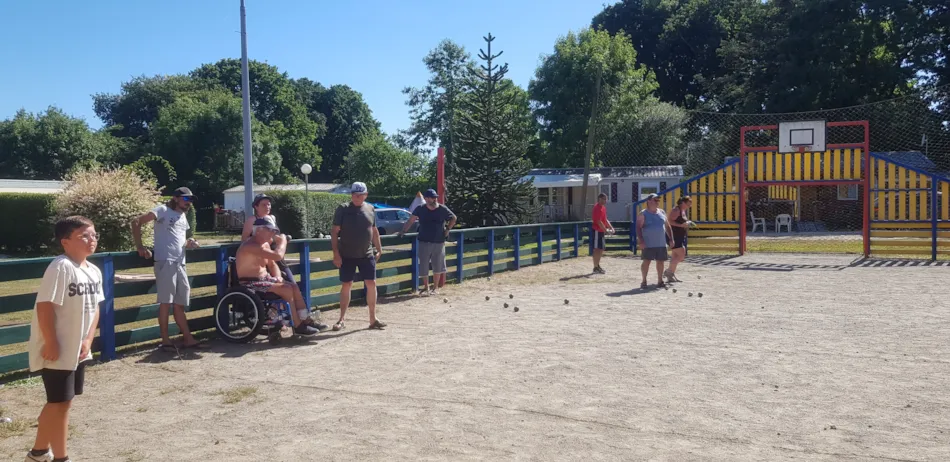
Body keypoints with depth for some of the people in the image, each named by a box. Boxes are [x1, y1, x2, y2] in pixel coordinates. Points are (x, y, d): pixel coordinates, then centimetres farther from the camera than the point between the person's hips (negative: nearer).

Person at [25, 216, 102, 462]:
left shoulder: (94, 271, 5)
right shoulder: (60, 267, -21)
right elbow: (45, 306, -23)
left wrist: (88, 340, 2)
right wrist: (51, 344, -20)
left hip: (77, 350, 9)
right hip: (57, 351, -9)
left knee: (59, 401, 19)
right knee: (61, 402, -1)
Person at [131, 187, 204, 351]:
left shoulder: (183, 217, 23)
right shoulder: (163, 210, 0)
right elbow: (136, 222, -10)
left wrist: (189, 243, 7)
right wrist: (140, 247, -15)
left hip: (180, 263, 7)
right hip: (165, 262, -7)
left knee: (179, 303, 9)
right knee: (166, 302, -6)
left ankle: (188, 339, 12)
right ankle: (165, 340, 0)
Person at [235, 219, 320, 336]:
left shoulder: (265, 244, 9)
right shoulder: (251, 246, -23)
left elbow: (272, 264, 19)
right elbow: (278, 256, -33)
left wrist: (278, 277, -1)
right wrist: (283, 241, -14)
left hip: (264, 279, 9)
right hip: (251, 284, -9)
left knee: (294, 286, -5)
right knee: (287, 289, -22)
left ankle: (304, 321, -3)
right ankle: (298, 326, -14)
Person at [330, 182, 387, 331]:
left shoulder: (370, 209, 5)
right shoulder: (343, 209, -5)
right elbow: (334, 231, -7)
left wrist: (379, 249, 10)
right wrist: (336, 253, -12)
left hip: (367, 255, 3)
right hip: (347, 255, -2)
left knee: (371, 284, -1)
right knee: (346, 285, 4)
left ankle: (373, 318, 9)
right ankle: (342, 319, 15)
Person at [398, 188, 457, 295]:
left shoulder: (443, 209, -4)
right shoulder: (420, 209, -4)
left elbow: (454, 218, 10)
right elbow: (411, 220, -5)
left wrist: (448, 229, 1)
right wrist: (403, 231, -14)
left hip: (439, 242, 0)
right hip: (424, 242, 0)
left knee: (437, 266, 8)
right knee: (423, 266, 3)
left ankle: (435, 288, 22)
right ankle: (426, 288, 18)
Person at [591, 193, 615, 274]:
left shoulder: (603, 207, 15)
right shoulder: (597, 208, -16)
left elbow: (605, 220, 22)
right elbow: (599, 222, -22)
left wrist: (611, 227, 10)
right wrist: (606, 230, -21)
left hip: (602, 231, 10)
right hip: (597, 231, -10)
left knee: (601, 249, 14)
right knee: (597, 249, -6)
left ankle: (597, 266, 23)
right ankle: (596, 267, -2)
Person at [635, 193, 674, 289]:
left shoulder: (662, 213, 13)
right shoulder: (643, 214, -3)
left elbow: (667, 227, 18)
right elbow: (638, 228, -10)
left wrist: (671, 239, 10)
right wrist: (640, 240, -20)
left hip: (661, 243, 5)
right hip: (648, 244, -5)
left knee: (660, 261, 7)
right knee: (646, 261, -3)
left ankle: (660, 281, 18)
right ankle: (644, 281, 7)